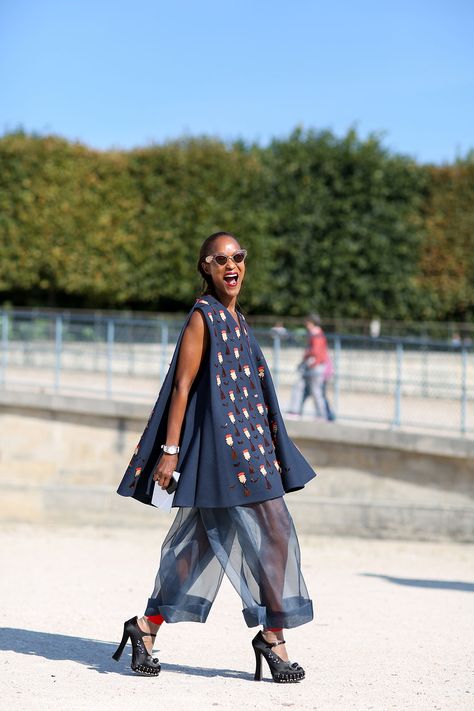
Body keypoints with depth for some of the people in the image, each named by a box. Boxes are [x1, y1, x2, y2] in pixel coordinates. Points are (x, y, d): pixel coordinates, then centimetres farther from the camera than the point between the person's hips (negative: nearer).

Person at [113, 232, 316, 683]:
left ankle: (147, 626, 15)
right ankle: (272, 635, -1)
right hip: (221, 439, -9)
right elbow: (182, 385, -12)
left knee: (202, 542, 9)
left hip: (247, 441, 9)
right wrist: (170, 448, -16)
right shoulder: (203, 317, -9)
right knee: (269, 534, -8)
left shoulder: (235, 319, 17)